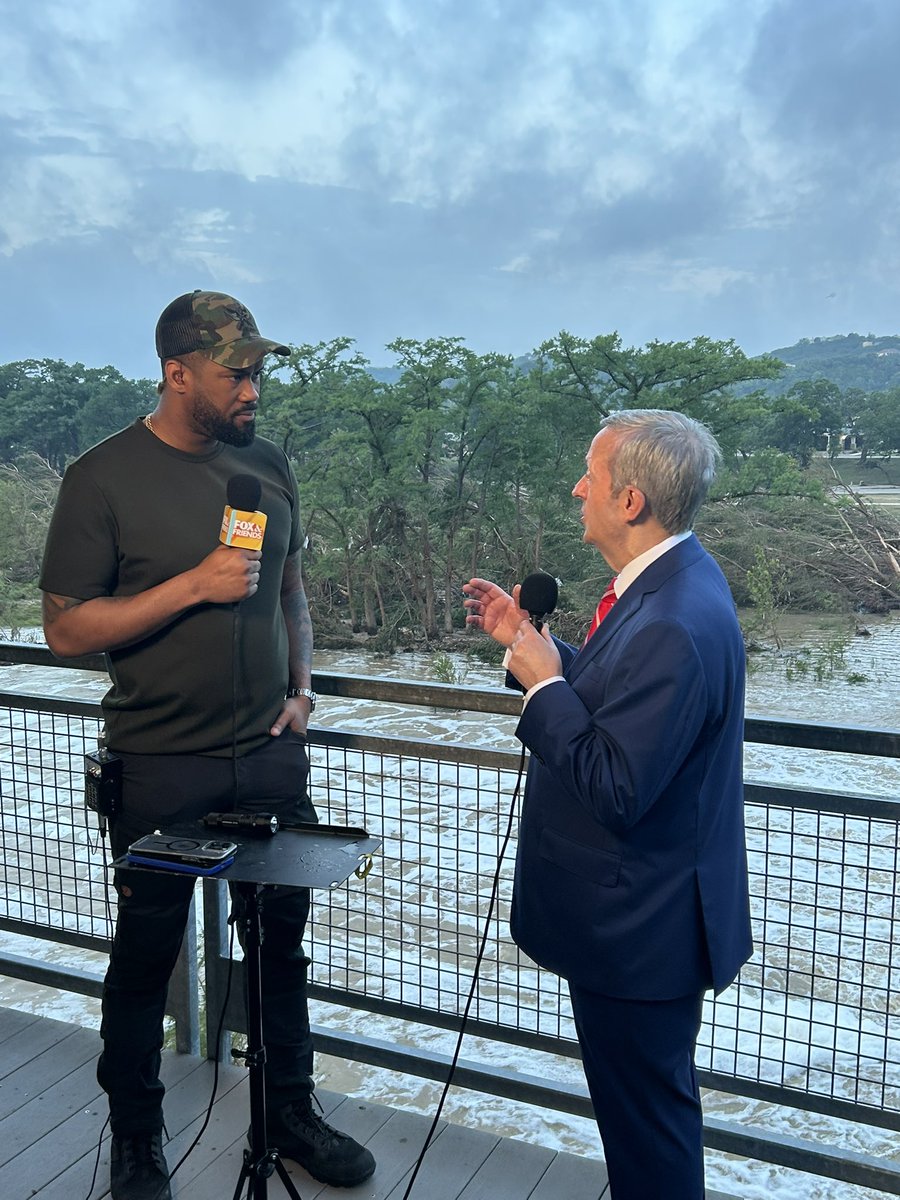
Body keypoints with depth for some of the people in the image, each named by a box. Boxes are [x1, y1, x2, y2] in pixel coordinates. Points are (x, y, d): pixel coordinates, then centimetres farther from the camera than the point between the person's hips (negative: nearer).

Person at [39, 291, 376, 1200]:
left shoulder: (267, 464, 5)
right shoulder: (103, 477, -10)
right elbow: (65, 629, -12)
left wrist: (302, 689, 4)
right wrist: (197, 583, -20)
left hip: (270, 754, 4)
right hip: (160, 768, -4)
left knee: (283, 939, 15)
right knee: (145, 956, 12)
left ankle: (290, 1110, 36)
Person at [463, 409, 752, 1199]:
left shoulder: (675, 626, -30)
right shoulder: (671, 579, 3)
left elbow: (617, 790, -29)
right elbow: (617, 708, 11)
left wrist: (543, 684, -21)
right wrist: (530, 640, 5)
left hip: (640, 926, -10)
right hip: (641, 907, 10)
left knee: (646, 1117, 11)